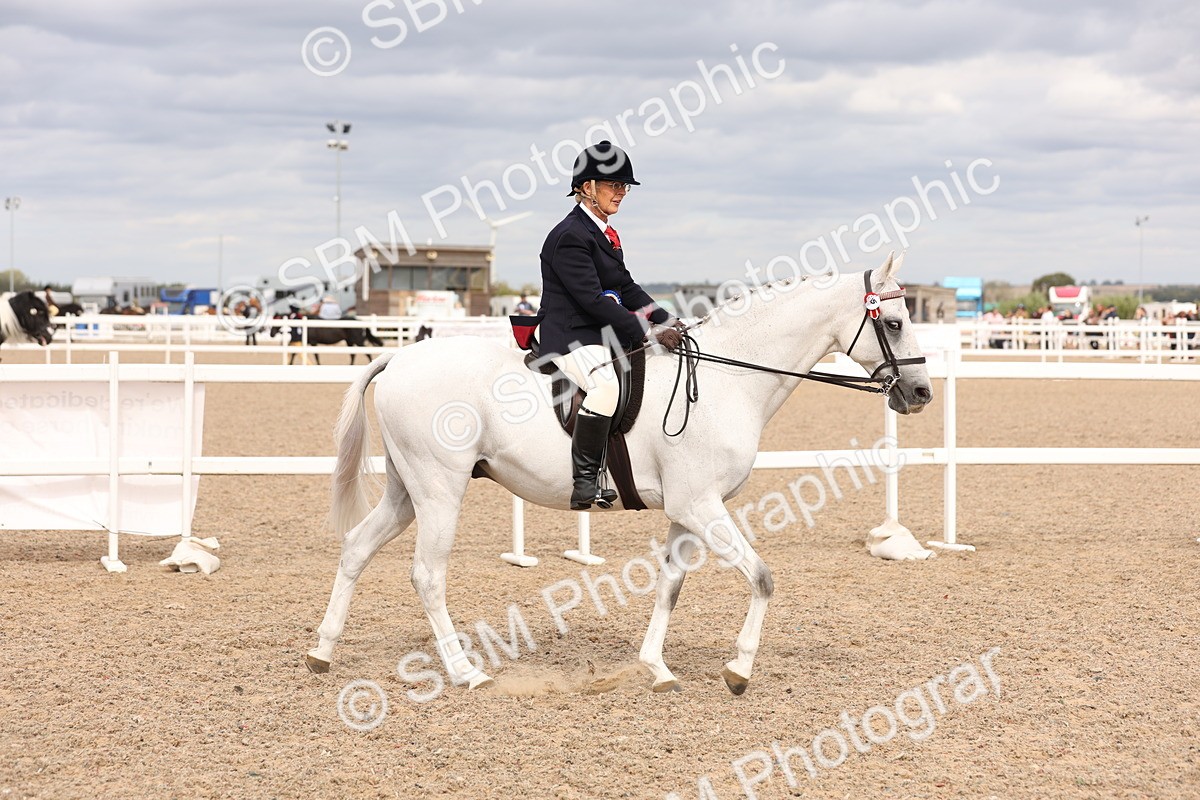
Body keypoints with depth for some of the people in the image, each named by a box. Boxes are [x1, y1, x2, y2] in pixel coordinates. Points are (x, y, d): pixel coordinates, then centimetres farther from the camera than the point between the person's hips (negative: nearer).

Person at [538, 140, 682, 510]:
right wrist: (647, 331, -23)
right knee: (606, 383, -36)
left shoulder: (604, 234, 18)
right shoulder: (570, 236, -14)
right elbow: (592, 299, -21)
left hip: (605, 334, 11)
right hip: (571, 337, -11)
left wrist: (668, 323, 5)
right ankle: (585, 482, -31)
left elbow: (627, 288, 19)